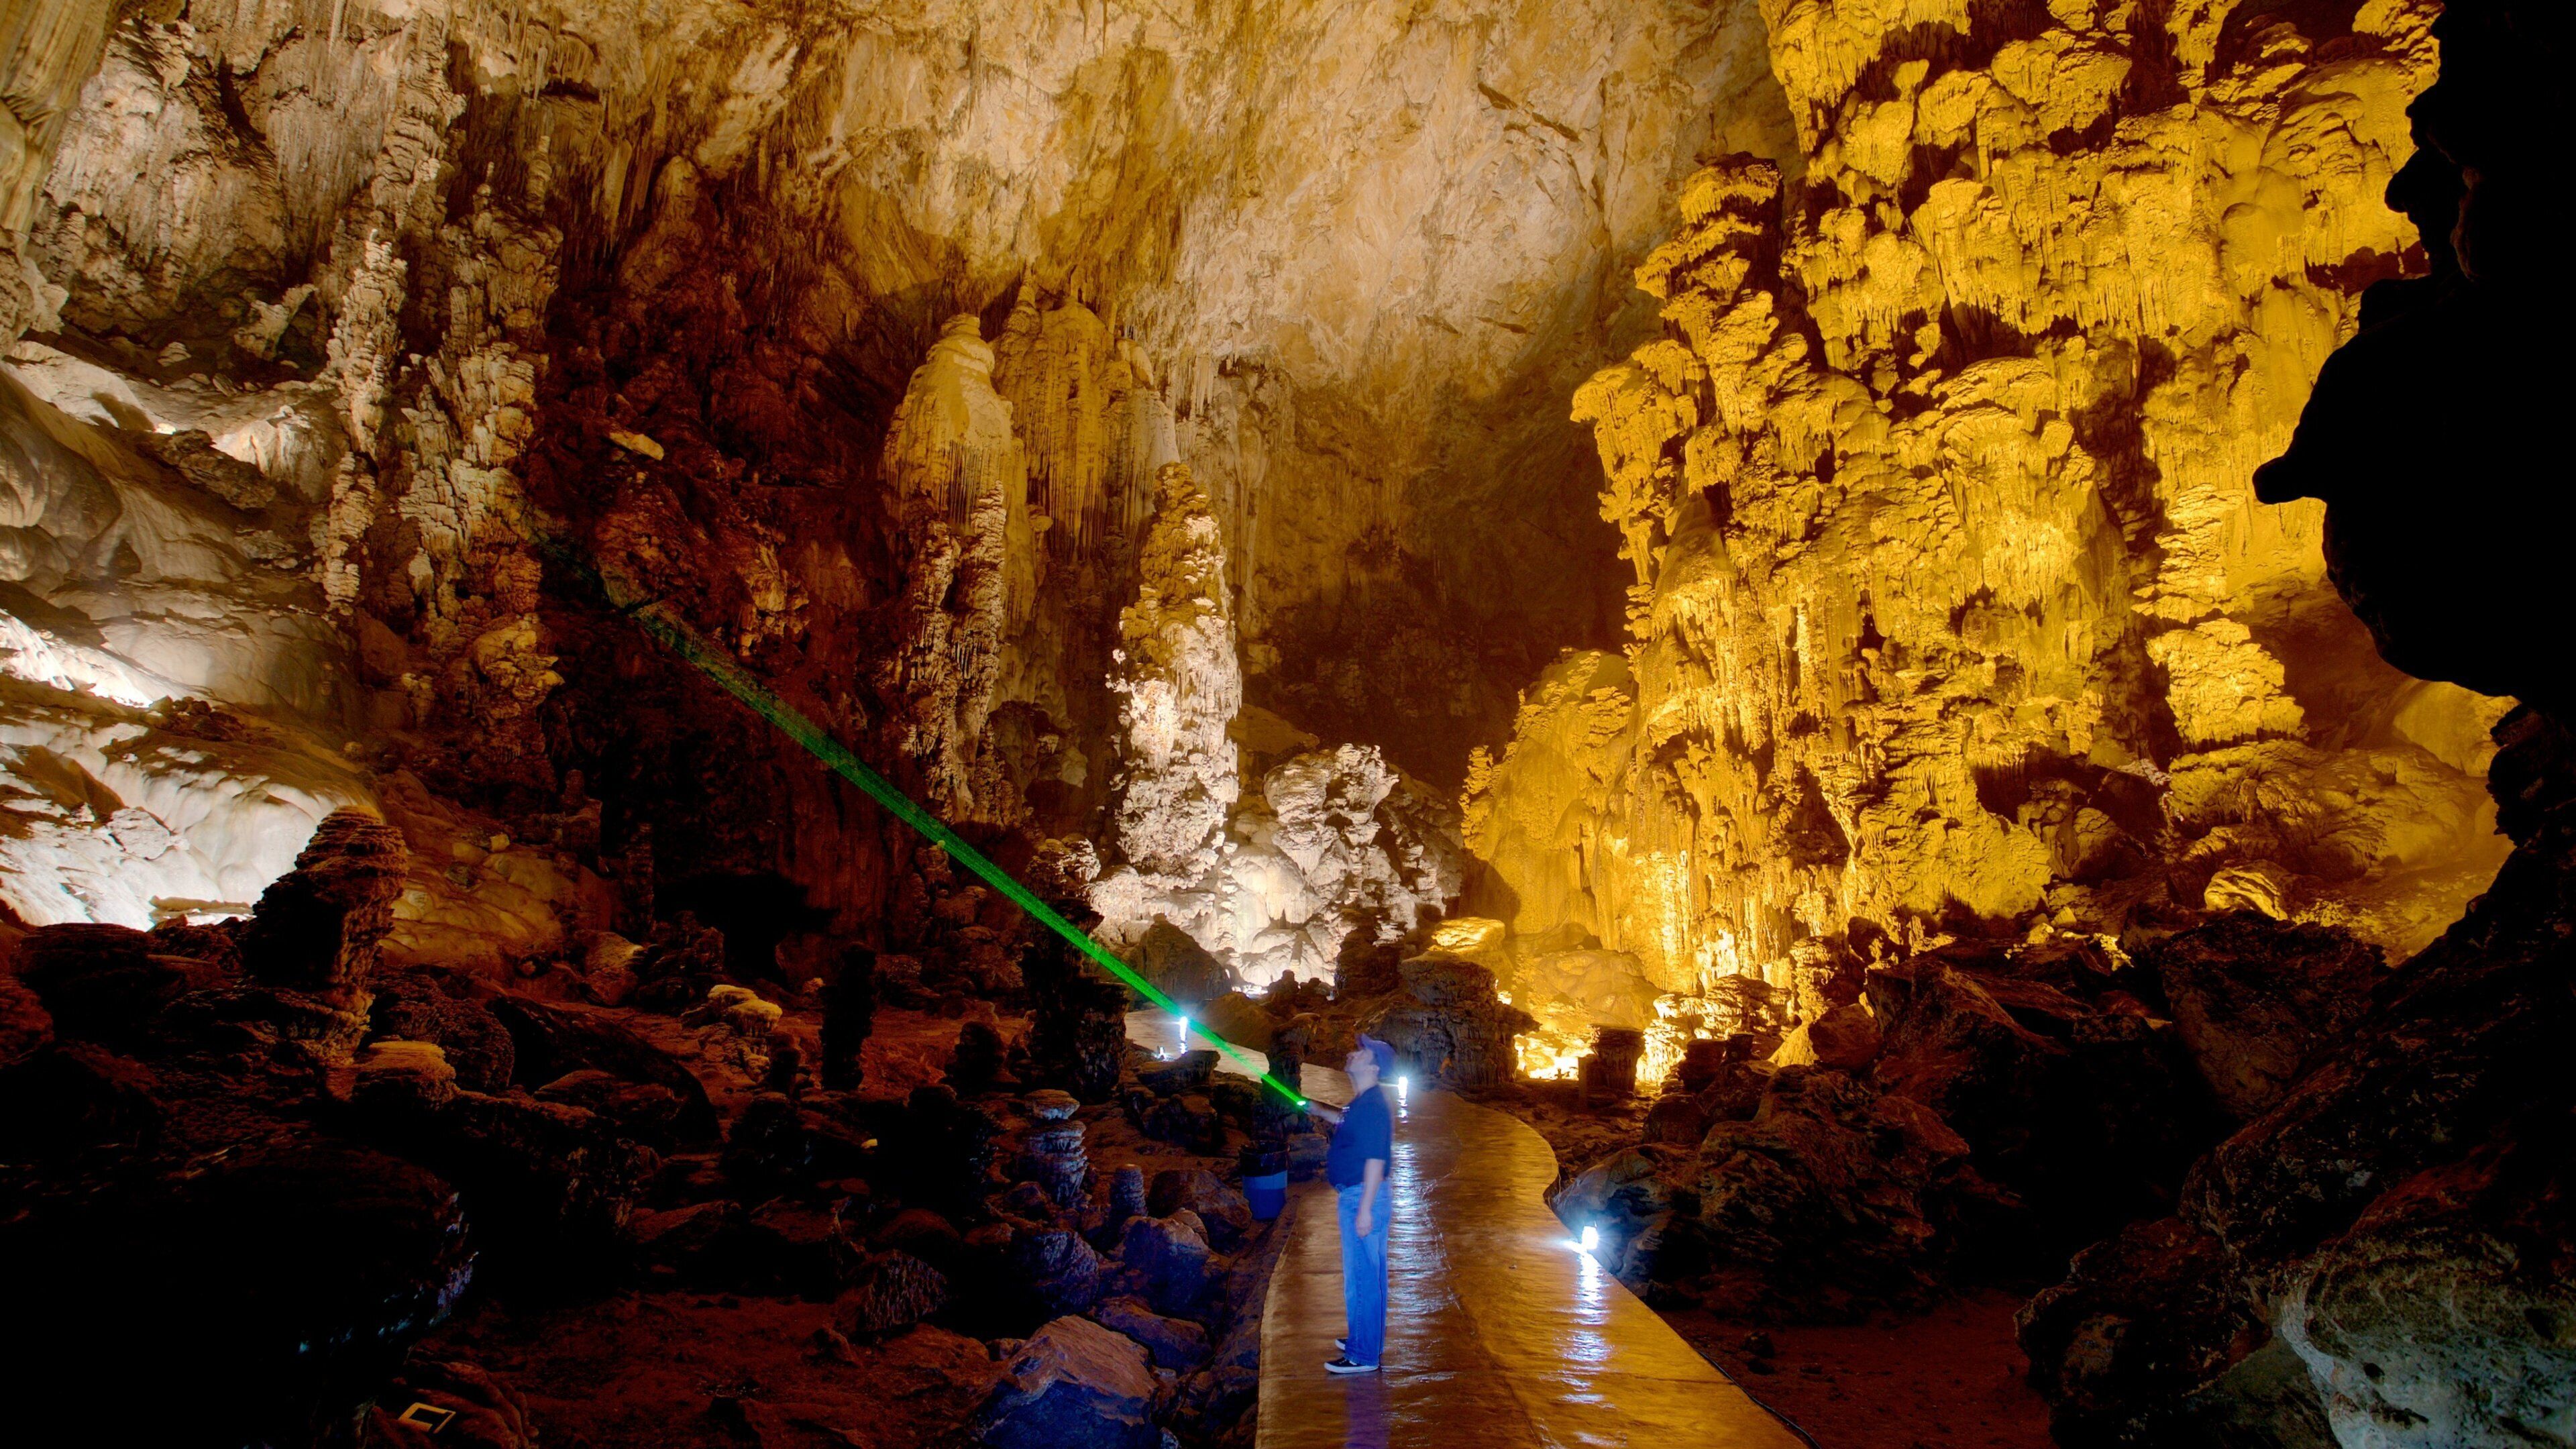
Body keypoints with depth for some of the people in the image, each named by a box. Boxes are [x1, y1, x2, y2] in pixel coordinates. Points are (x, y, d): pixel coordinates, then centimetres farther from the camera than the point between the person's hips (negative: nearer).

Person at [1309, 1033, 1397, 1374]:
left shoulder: (1373, 1106, -21)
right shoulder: (1362, 1102, 10)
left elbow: (1375, 1160, -25)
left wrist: (1365, 1209, -26)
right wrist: (1319, 1111, 24)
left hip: (1362, 1198, -10)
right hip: (1354, 1196, 10)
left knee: (1361, 1276, -3)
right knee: (1367, 1273, 20)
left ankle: (1363, 1356, 6)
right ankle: (1367, 1340, 32)